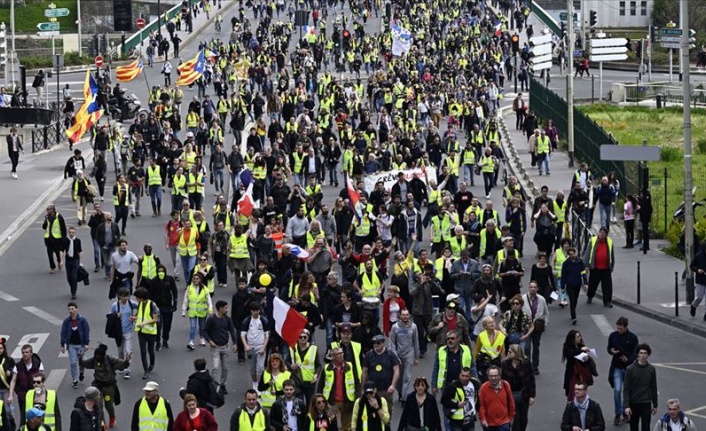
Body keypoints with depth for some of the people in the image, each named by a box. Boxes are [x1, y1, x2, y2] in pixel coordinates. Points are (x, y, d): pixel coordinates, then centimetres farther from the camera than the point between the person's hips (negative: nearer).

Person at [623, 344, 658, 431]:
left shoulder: (651, 369, 0)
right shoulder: (630, 369, -8)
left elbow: (654, 388, 8)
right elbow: (626, 389, -8)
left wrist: (655, 405, 10)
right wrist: (626, 406, -15)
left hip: (646, 404, 1)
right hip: (634, 403, -1)